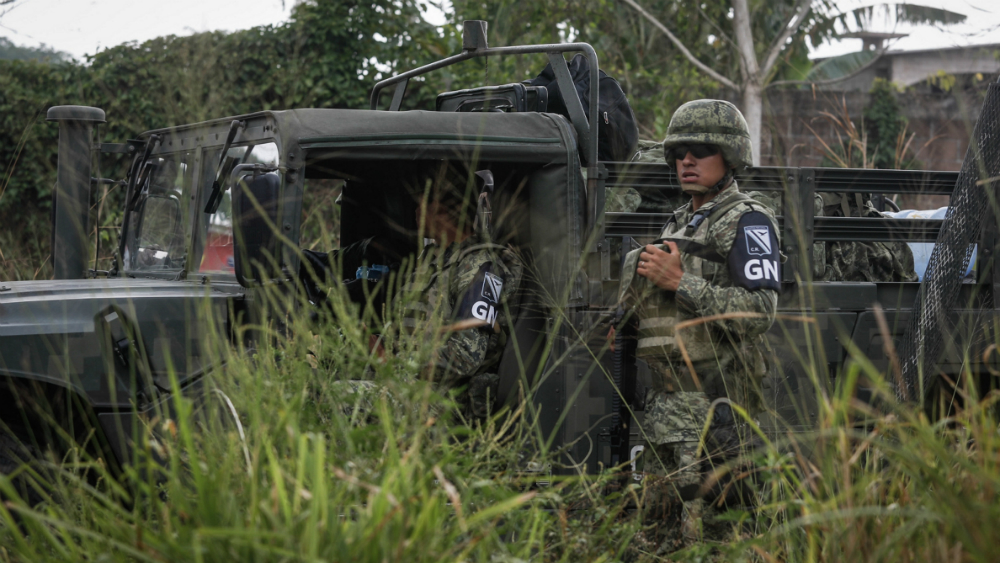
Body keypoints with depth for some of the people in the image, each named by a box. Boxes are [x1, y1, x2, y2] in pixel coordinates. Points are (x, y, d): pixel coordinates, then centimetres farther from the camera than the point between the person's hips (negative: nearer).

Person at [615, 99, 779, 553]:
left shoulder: (747, 222, -5)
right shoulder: (679, 224, 22)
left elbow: (759, 314, -17)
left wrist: (679, 281, -18)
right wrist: (645, 274, 11)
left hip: (714, 402, -9)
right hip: (665, 402, 9)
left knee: (702, 536, -13)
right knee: (660, 535, 8)